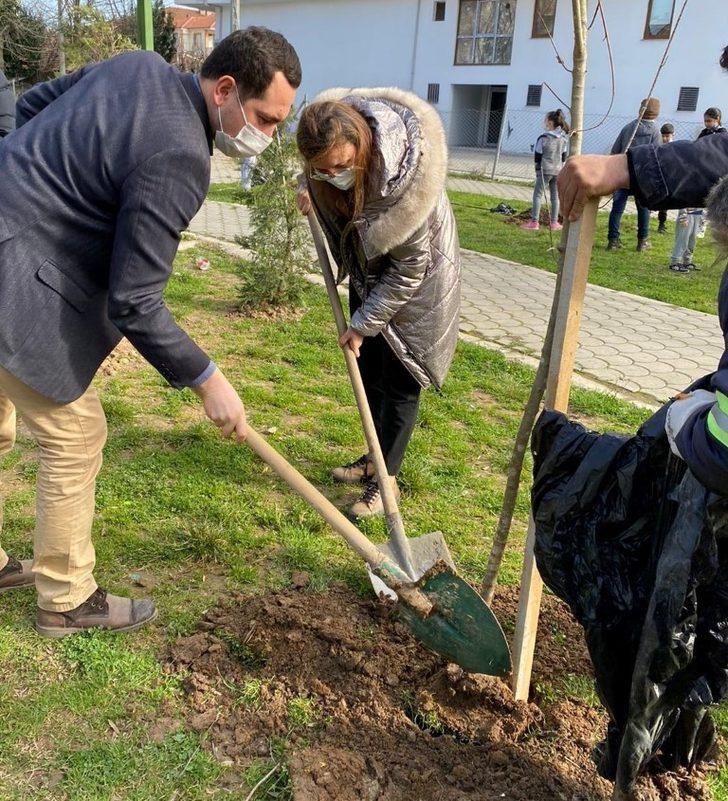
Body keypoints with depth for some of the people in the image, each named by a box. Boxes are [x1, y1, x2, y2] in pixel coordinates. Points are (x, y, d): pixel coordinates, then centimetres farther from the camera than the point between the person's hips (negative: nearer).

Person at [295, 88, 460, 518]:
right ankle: (375, 457, 31)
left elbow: (408, 269, -26)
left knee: (399, 379, -1)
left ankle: (387, 478, 11)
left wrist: (363, 323, -20)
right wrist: (308, 186, -4)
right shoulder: (327, 145, -22)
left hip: (412, 283, -6)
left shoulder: (402, 178, -38)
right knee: (369, 370, 15)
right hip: (369, 270, 7)